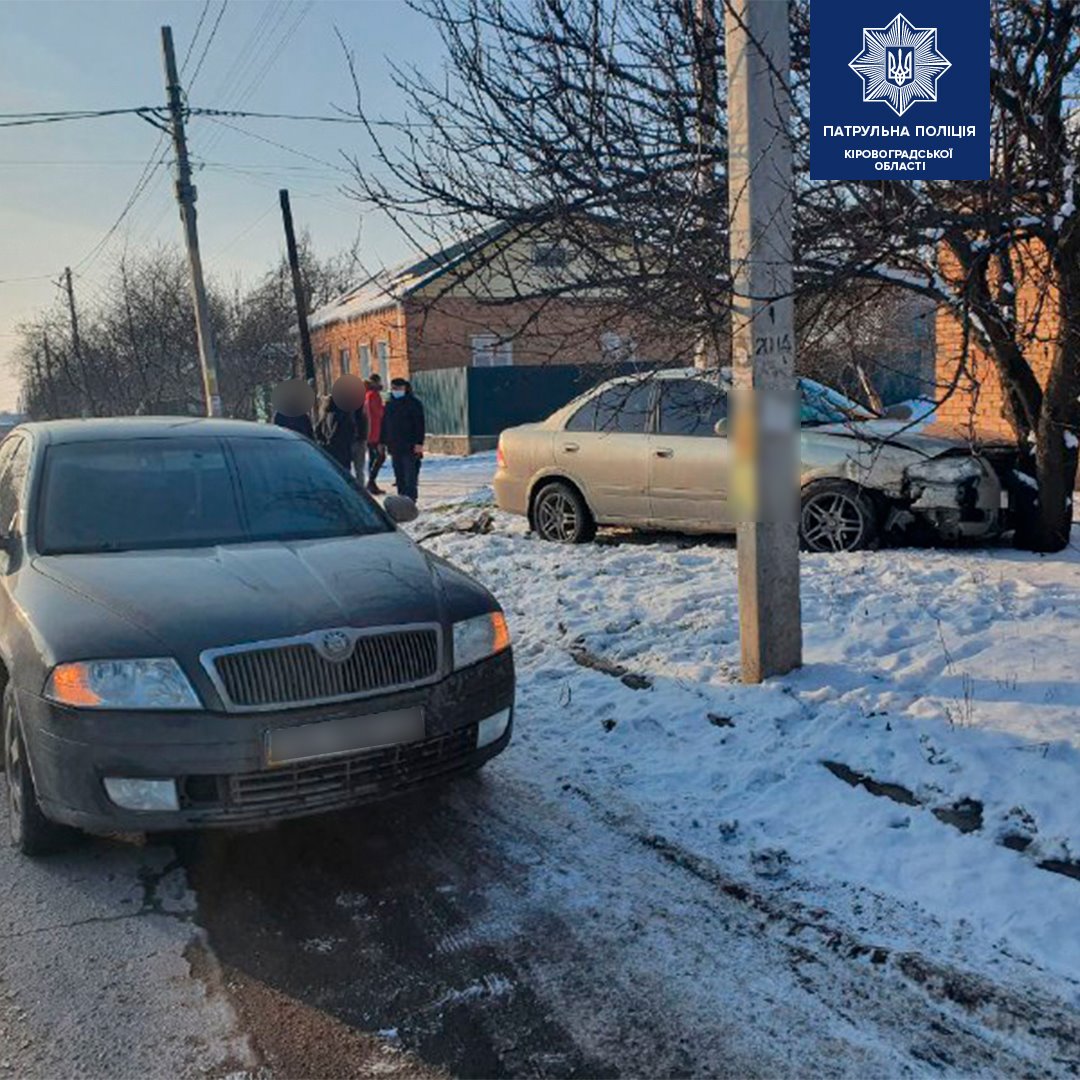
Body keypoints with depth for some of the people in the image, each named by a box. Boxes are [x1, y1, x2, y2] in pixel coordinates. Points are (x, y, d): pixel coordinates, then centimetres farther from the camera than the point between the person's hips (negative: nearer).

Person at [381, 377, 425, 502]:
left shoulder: (413, 403, -3)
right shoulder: (390, 404, 14)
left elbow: (419, 425, -9)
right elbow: (384, 424, 19)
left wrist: (419, 443, -16)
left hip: (410, 446, -6)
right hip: (394, 446, 6)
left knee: (410, 474, -9)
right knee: (399, 474, 9)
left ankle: (410, 498, -11)